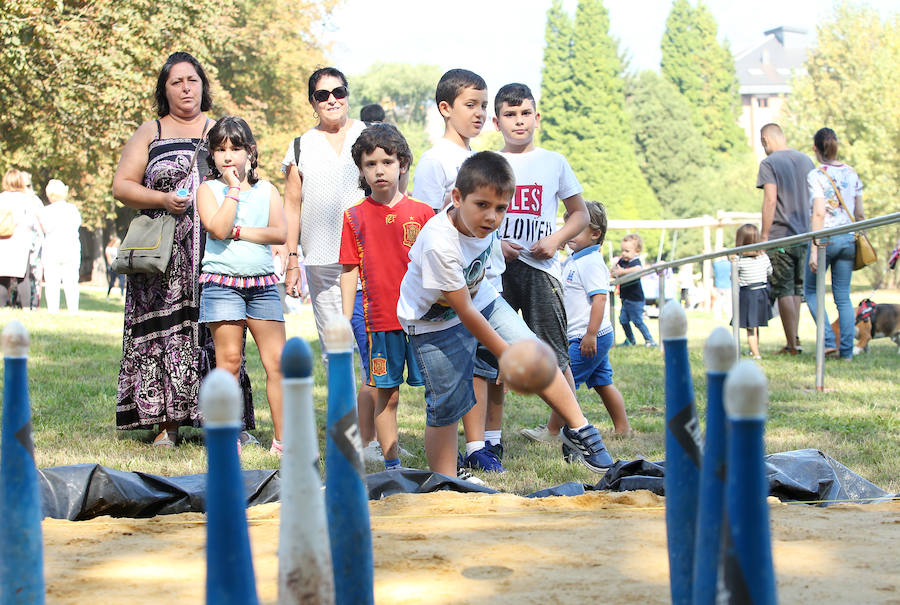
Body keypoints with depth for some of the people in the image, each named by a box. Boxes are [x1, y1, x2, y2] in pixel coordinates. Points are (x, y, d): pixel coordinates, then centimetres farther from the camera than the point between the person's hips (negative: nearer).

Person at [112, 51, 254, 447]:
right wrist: (163, 200, -9)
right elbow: (121, 186, 7)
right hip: (165, 256, -1)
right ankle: (167, 422, -4)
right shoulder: (150, 133, 13)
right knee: (167, 331, -6)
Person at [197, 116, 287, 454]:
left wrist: (239, 232, -12)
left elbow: (280, 233, -3)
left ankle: (282, 439, 3)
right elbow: (218, 228, -15)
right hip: (222, 280, -2)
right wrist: (234, 187, -11)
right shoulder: (209, 190, 3)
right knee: (228, 360, -4)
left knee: (277, 361, -1)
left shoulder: (266, 190, 10)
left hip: (262, 282, 3)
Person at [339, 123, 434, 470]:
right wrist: (346, 320, 2)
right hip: (380, 319, 0)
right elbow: (350, 271, 7)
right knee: (386, 395, 4)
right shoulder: (354, 216, 5)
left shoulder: (421, 212, 5)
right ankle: (392, 464, 12)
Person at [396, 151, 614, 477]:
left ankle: (578, 429, 15)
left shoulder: (482, 220, -18)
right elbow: (464, 312, -29)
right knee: (446, 405, -6)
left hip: (481, 298, 7)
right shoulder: (439, 244, -37)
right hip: (436, 321, -7)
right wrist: (507, 354, -23)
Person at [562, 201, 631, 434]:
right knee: (603, 384, 13)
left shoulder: (591, 262, -15)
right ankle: (622, 428, 18)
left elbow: (599, 298, -22)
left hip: (592, 337, -10)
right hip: (597, 337, 10)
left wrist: (590, 334, -25)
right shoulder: (572, 261, 15)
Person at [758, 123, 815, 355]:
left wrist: (764, 236, -11)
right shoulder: (806, 160, 11)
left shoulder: (769, 163, -8)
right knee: (797, 288, 15)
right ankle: (794, 339, 14)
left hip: (780, 237, -6)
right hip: (805, 235, 6)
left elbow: (770, 201, -15)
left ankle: (792, 345, -4)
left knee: (784, 290, -2)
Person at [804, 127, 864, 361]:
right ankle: (846, 349, 5)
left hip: (825, 238, -5)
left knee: (812, 290, 11)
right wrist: (859, 240, 21)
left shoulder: (816, 175, -9)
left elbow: (819, 214, -16)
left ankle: (828, 341, -2)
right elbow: (860, 214, 10)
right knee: (843, 296, 9)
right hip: (849, 239, 5)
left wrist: (814, 249, -17)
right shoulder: (852, 174, 8)